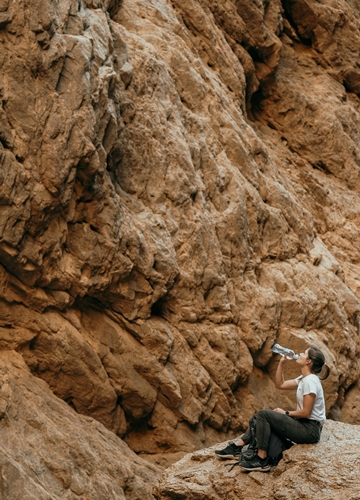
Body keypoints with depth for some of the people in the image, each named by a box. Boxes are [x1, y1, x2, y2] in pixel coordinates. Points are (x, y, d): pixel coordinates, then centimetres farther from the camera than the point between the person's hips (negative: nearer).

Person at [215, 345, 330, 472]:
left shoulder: (310, 381, -18)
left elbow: (306, 412, -21)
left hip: (311, 430, -10)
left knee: (263, 414, -15)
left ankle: (261, 460, -13)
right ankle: (237, 447, 10)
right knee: (261, 417, 12)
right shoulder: (304, 378, 12)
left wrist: (285, 413, -6)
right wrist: (282, 362, 9)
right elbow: (280, 384, 18)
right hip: (304, 425, 10)